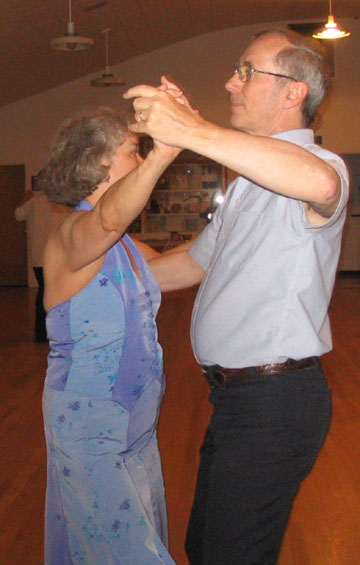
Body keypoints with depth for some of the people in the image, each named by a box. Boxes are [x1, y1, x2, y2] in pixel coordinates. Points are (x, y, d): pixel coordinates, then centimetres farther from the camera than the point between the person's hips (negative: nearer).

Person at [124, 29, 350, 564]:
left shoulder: (317, 163, -13)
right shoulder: (253, 177, 19)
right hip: (237, 398, 10)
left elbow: (318, 183, -42)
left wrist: (191, 130, -41)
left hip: (275, 404, -10)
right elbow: (198, 260, 27)